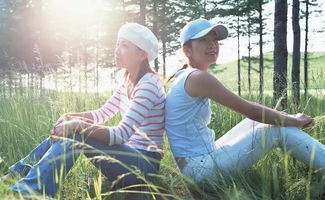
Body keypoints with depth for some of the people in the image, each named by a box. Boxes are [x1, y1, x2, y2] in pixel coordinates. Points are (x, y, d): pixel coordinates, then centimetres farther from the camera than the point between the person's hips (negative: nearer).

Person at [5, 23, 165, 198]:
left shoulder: (149, 85, -18)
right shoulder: (129, 83, 11)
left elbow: (121, 134, -27)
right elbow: (102, 113, 15)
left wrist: (78, 126, -29)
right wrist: (69, 117, -2)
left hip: (144, 162, -9)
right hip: (129, 153, 9)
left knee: (75, 136, -25)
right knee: (63, 133, -1)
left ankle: (25, 192, -25)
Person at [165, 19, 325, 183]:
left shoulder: (183, 77, 13)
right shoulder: (198, 78, -16)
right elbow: (249, 110, -13)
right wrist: (295, 121, 0)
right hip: (203, 167, -9)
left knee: (259, 119, 14)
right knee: (280, 129, -6)